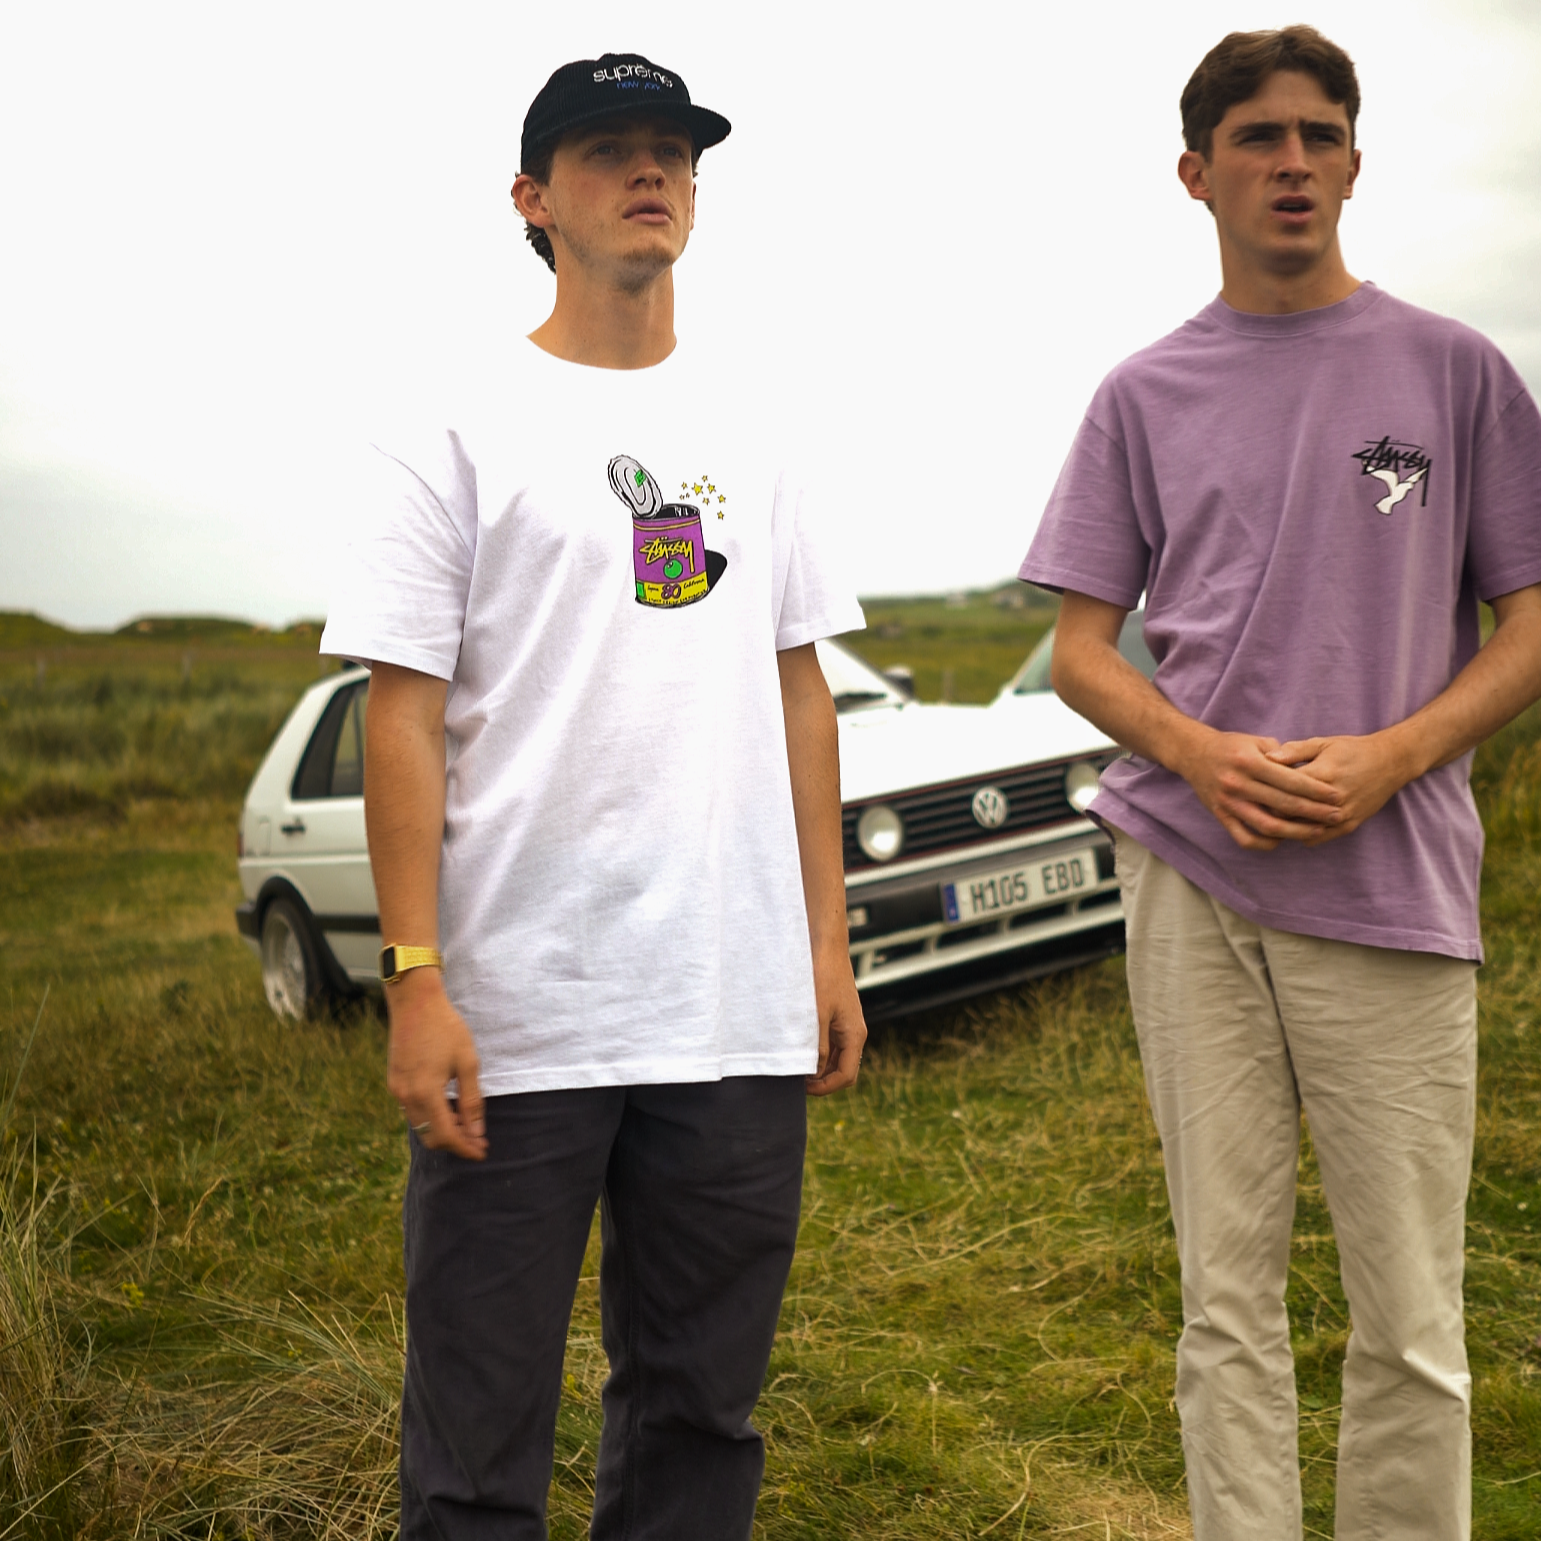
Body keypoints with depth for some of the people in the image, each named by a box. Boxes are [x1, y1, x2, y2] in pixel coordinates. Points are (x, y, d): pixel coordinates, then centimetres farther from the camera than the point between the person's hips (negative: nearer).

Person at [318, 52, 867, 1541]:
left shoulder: (748, 432, 14)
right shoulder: (461, 432, 0)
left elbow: (797, 691, 15)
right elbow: (402, 717, -5)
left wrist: (828, 947, 10)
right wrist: (414, 981, -12)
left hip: (740, 1018, 5)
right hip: (515, 1015, -4)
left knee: (701, 1410, 15)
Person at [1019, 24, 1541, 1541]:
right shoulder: (1144, 395, 11)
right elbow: (1081, 647, 10)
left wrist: (1393, 756, -10)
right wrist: (1201, 756, -9)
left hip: (1392, 895, -1)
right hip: (1187, 876, 1)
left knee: (1412, 1325, 2)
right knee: (1226, 1299, 8)